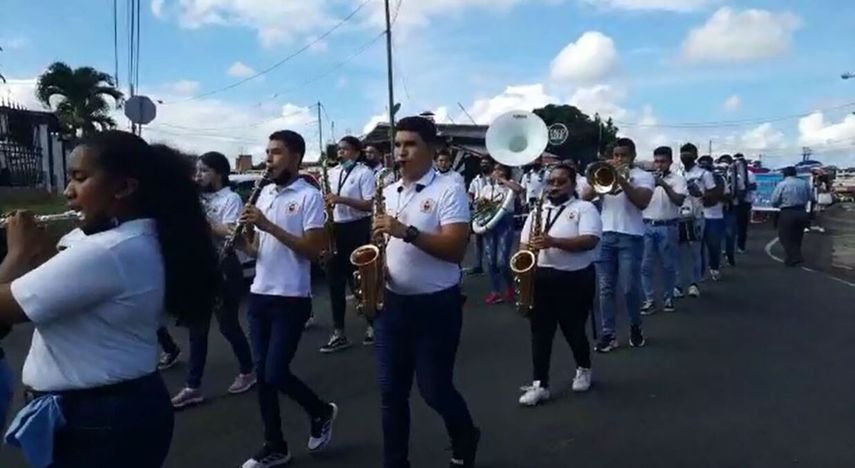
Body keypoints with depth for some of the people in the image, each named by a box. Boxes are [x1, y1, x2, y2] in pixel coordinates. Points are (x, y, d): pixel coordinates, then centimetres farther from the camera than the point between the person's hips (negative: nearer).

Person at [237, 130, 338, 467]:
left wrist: (269, 226, -20)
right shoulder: (264, 193, 11)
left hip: (291, 299, -7)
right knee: (262, 372, 10)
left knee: (276, 373, -5)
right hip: (259, 295, 7)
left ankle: (321, 412, 23)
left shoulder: (309, 196, -10)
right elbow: (257, 250, 14)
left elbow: (313, 249, -17)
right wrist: (243, 240, -8)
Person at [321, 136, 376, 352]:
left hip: (356, 229, -6)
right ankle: (338, 333, 13)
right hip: (335, 229, 7)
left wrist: (341, 199, -22)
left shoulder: (364, 173, -6)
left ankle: (373, 324, 18)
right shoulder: (332, 172, 13)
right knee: (335, 282, 6)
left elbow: (369, 205, -14)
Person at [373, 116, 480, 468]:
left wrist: (407, 231, -27)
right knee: (391, 391, 11)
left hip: (436, 306, -6)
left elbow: (455, 249, -19)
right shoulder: (389, 192, 10)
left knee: (435, 389, 6)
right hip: (392, 303, 6)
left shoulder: (449, 191, -10)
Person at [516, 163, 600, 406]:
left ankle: (583, 369, 35)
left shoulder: (585, 208, -3)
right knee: (540, 331, 3)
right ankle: (540, 384, 9)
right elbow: (524, 243, 13)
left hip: (575, 279, -4)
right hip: (541, 277, 4)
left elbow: (590, 241, -17)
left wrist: (554, 242, -27)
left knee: (573, 329, 8)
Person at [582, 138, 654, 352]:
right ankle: (608, 334, 10)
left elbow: (642, 202, -14)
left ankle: (635, 327, 22)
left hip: (630, 237, -3)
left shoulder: (643, 176, 3)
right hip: (605, 235, 4)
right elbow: (586, 196, 3)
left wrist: (621, 179, -17)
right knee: (605, 288, 3)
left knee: (629, 288, -2)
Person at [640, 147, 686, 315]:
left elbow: (679, 201, -13)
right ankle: (649, 300, 7)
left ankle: (668, 298, 20)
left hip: (667, 227, -3)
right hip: (647, 226, 3)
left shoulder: (677, 179, 0)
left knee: (667, 266, 6)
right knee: (645, 265, 0)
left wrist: (664, 185, -22)